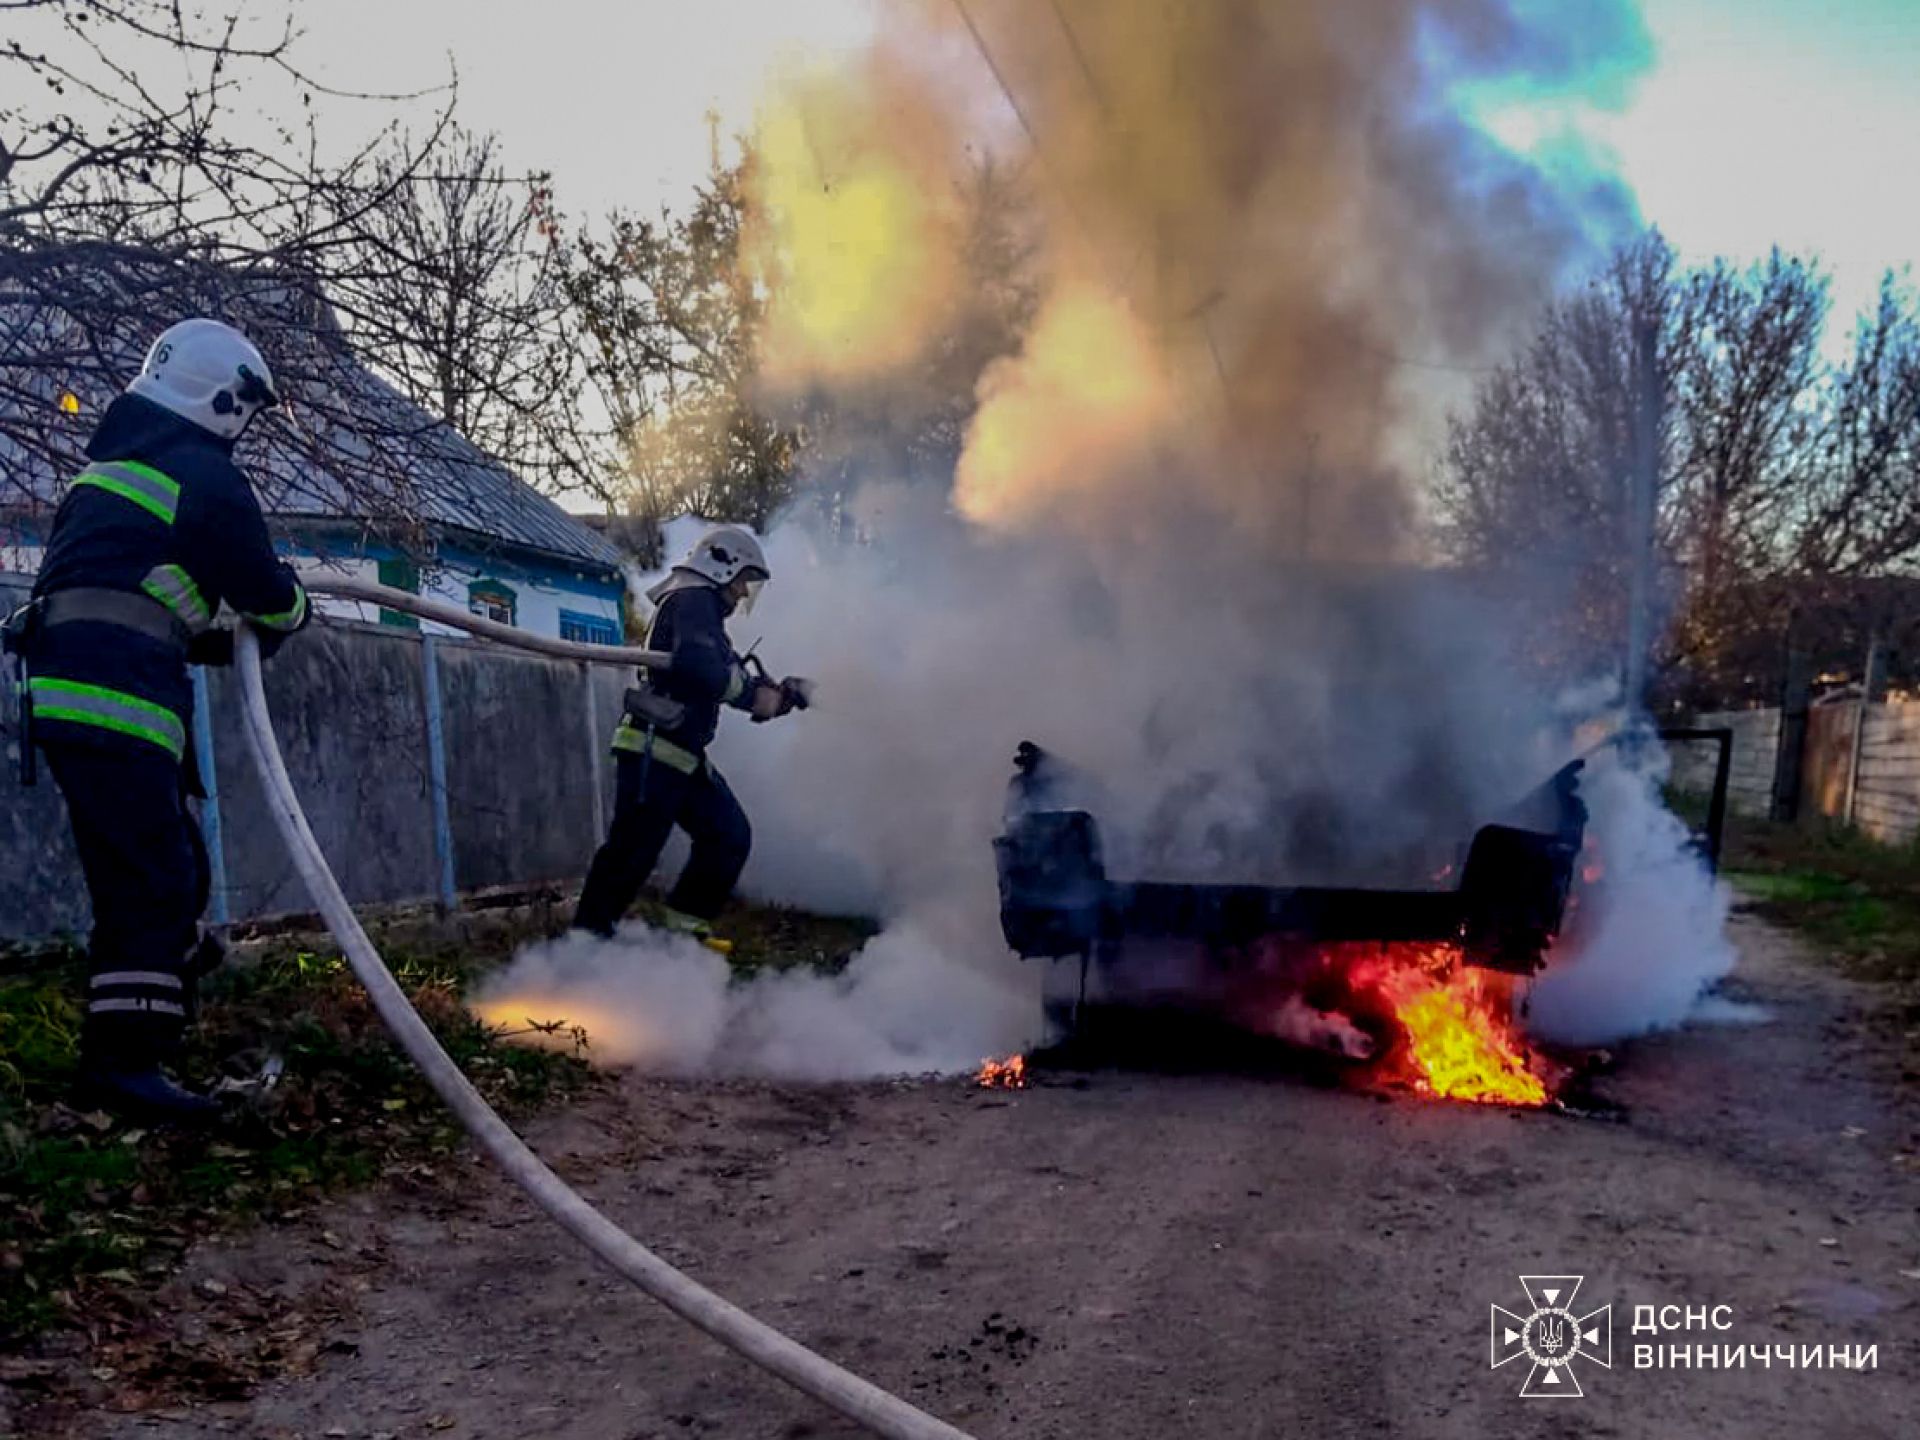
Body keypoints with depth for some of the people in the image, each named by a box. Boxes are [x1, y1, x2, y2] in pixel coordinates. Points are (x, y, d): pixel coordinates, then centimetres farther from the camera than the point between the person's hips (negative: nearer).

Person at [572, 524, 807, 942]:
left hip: (685, 756, 11)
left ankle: (685, 924, 16)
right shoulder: (693, 600, -8)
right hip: (654, 750, -11)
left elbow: (726, 680, 21)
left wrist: (778, 696, 4)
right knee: (632, 852, -10)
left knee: (730, 835, 10)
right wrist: (754, 692, -14)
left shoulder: (703, 610, 25)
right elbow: (698, 667, -26)